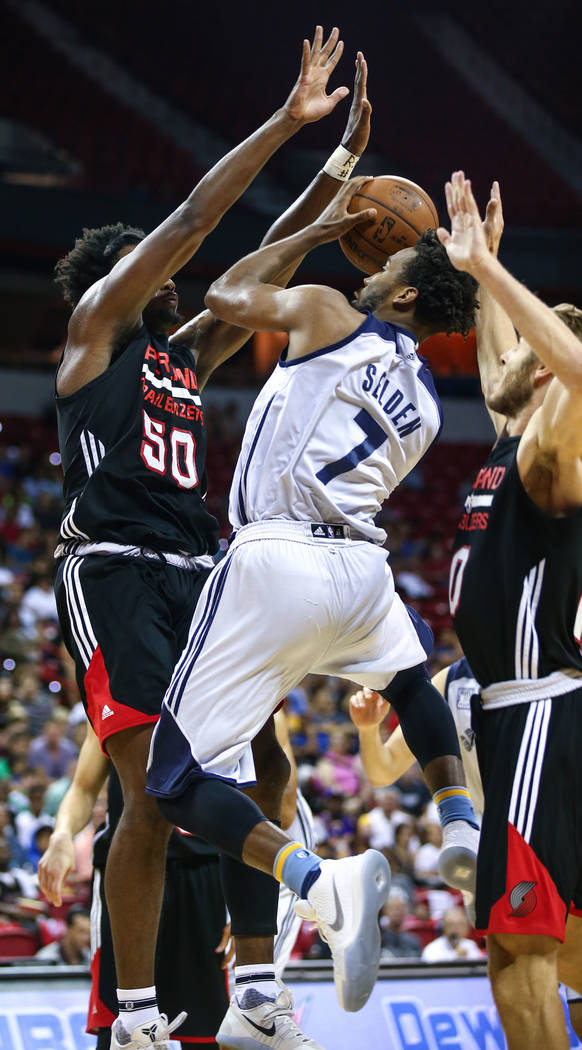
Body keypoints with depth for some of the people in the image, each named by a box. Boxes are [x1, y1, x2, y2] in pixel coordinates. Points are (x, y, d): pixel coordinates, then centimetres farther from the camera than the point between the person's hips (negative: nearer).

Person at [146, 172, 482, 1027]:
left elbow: (227, 294, 17)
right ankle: (466, 832, 31)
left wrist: (321, 230, 27)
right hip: (360, 568, 6)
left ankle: (324, 883, -30)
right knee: (410, 670, 43)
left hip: (277, 562, -6)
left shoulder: (331, 316, 3)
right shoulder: (423, 404, 20)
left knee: (180, 780, -8)